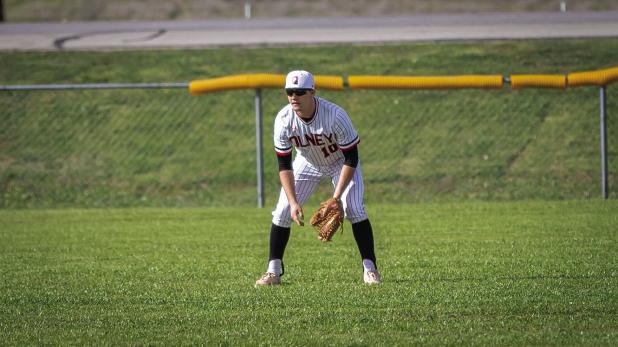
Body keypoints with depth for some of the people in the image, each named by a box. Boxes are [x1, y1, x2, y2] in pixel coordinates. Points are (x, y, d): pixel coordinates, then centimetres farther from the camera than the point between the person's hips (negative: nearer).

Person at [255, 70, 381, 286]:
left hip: (340, 162, -3)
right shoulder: (283, 120, -27)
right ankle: (274, 271, 4)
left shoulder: (335, 116, -35)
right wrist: (293, 202, -29)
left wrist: (337, 198, -32)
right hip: (307, 163, 3)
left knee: (355, 210, -18)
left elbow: (351, 159, -27)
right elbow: (284, 165, -20)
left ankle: (369, 269, -6)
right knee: (282, 211, -7)